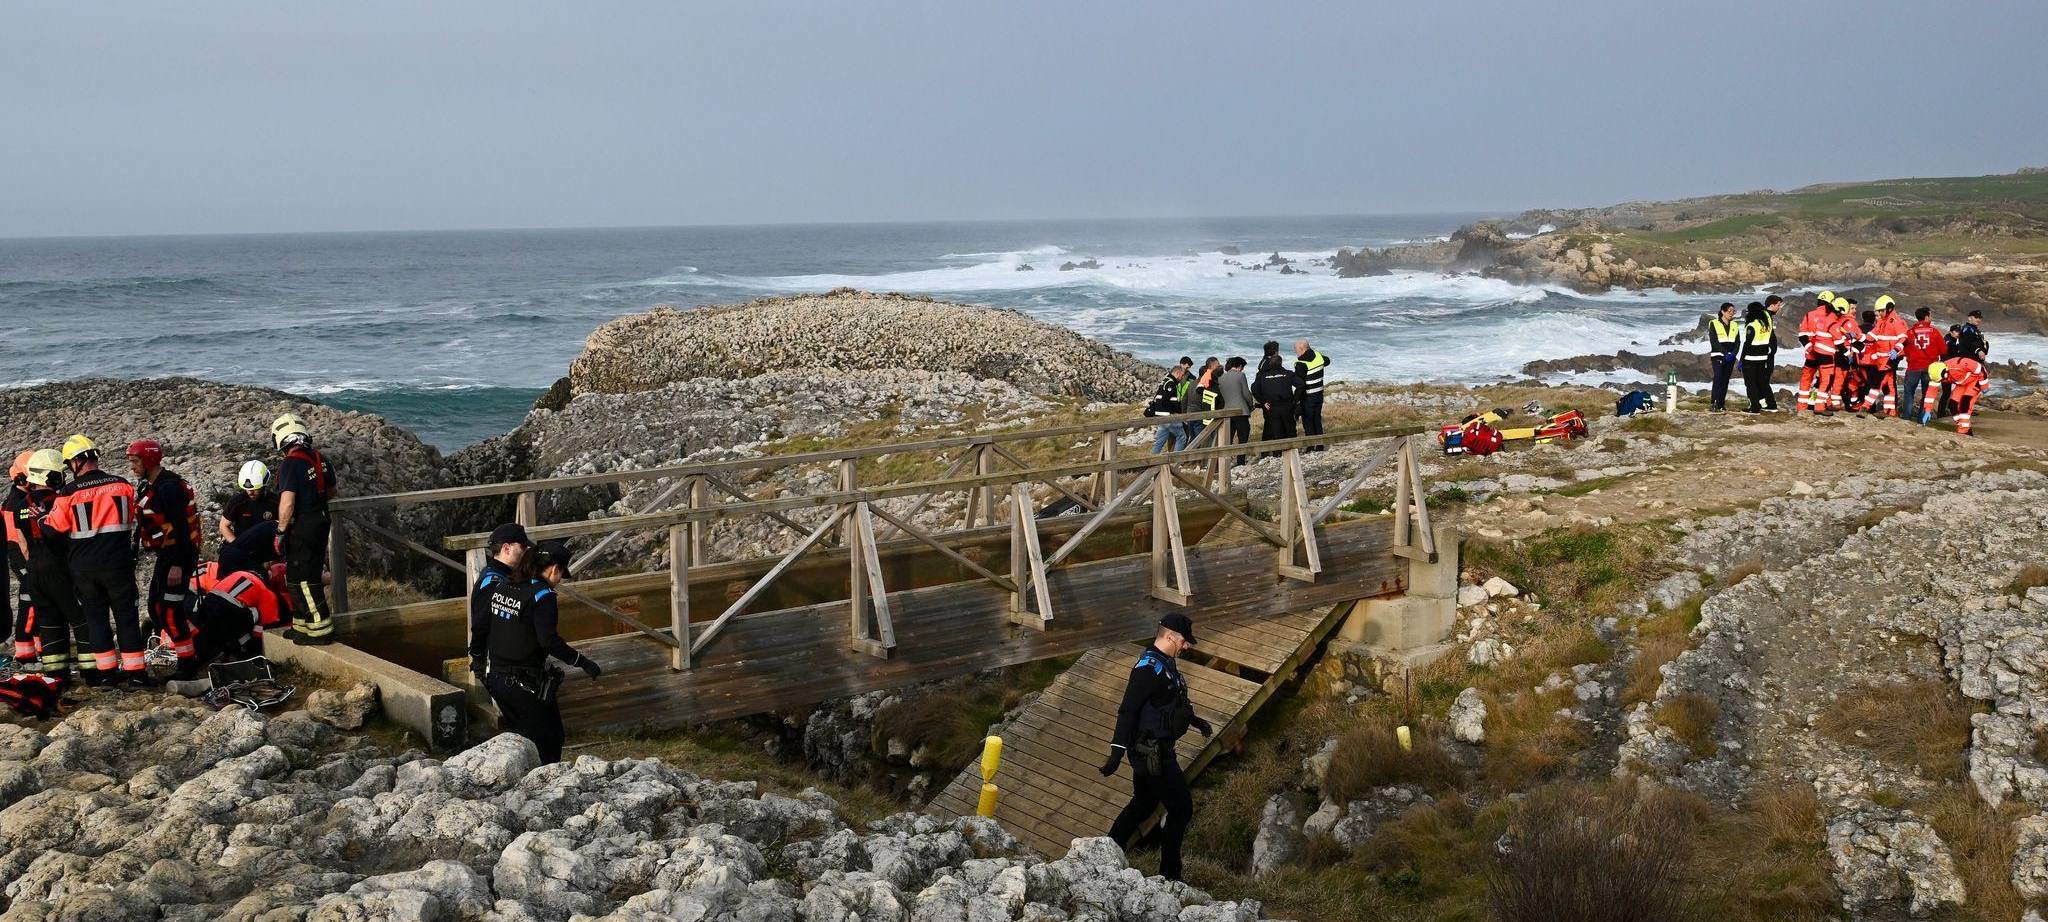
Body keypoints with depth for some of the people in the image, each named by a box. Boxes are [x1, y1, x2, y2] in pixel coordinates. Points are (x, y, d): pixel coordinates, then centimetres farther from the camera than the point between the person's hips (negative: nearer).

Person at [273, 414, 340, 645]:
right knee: (311, 575, 17)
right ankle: (303, 626, 26)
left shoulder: (290, 464, -18)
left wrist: (281, 531, -16)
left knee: (302, 579, -1)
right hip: (321, 521, 8)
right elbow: (331, 490, 20)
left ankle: (322, 630, 1)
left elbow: (287, 502, -24)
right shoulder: (320, 458, 6)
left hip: (301, 527, -8)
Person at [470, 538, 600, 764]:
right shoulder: (542, 595, -17)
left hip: (495, 677, 7)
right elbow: (549, 640, -27)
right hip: (527, 684, -7)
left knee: (519, 735, 22)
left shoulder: (500, 586, 5)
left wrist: (477, 657, 27)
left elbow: (479, 626, 11)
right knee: (549, 739, 7)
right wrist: (582, 662, -21)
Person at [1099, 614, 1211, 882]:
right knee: (1181, 808, -3)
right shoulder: (1149, 667, -21)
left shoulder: (1163, 664, 11)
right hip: (1152, 752, -10)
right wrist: (1117, 750, -31)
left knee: (1143, 804, 20)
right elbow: (1127, 711, -26)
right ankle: (1169, 874, 5)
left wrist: (1194, 719, 40)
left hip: (1154, 750, 10)